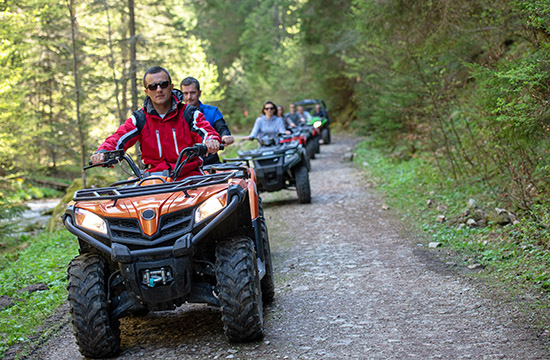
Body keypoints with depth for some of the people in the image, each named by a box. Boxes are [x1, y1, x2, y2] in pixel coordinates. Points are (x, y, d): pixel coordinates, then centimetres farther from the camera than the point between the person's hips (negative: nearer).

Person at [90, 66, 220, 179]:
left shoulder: (188, 114, 6)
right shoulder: (140, 119, 9)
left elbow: (206, 131, -8)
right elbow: (118, 138, -3)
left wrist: (211, 141, -35)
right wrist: (102, 152, -26)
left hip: (189, 175, -1)